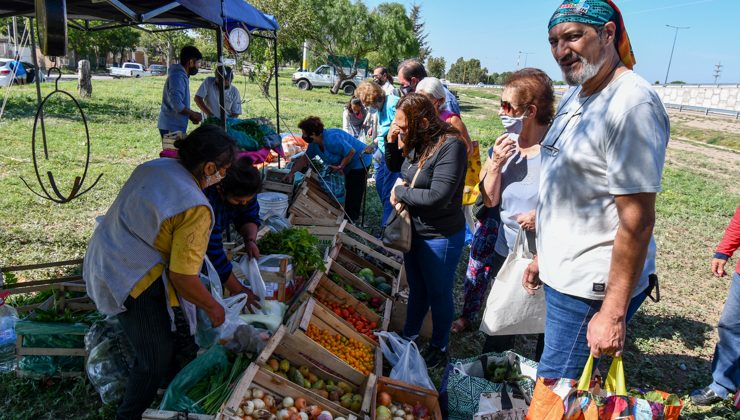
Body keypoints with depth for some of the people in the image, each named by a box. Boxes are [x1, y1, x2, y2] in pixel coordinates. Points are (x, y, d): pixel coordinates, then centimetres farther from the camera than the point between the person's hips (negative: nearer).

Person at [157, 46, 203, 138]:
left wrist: (190, 116, 8)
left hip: (175, 126, 10)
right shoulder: (177, 76, -17)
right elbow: (177, 104, -26)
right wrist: (193, 114, -13)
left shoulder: (182, 75, 14)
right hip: (171, 128, -10)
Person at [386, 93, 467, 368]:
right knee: (416, 289, 24)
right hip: (414, 231, 7)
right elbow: (395, 167, 17)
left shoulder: (451, 146, -25)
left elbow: (437, 197, -32)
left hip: (440, 238, -7)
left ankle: (439, 349, 34)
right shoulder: (417, 142, -3)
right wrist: (391, 142, -3)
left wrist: (400, 192, -18)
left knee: (439, 295, 13)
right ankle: (408, 336, 44)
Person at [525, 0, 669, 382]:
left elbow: (637, 220, -22)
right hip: (561, 275, 9)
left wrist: (613, 313, -21)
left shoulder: (632, 104, -20)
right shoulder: (574, 96, 10)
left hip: (592, 287, -9)